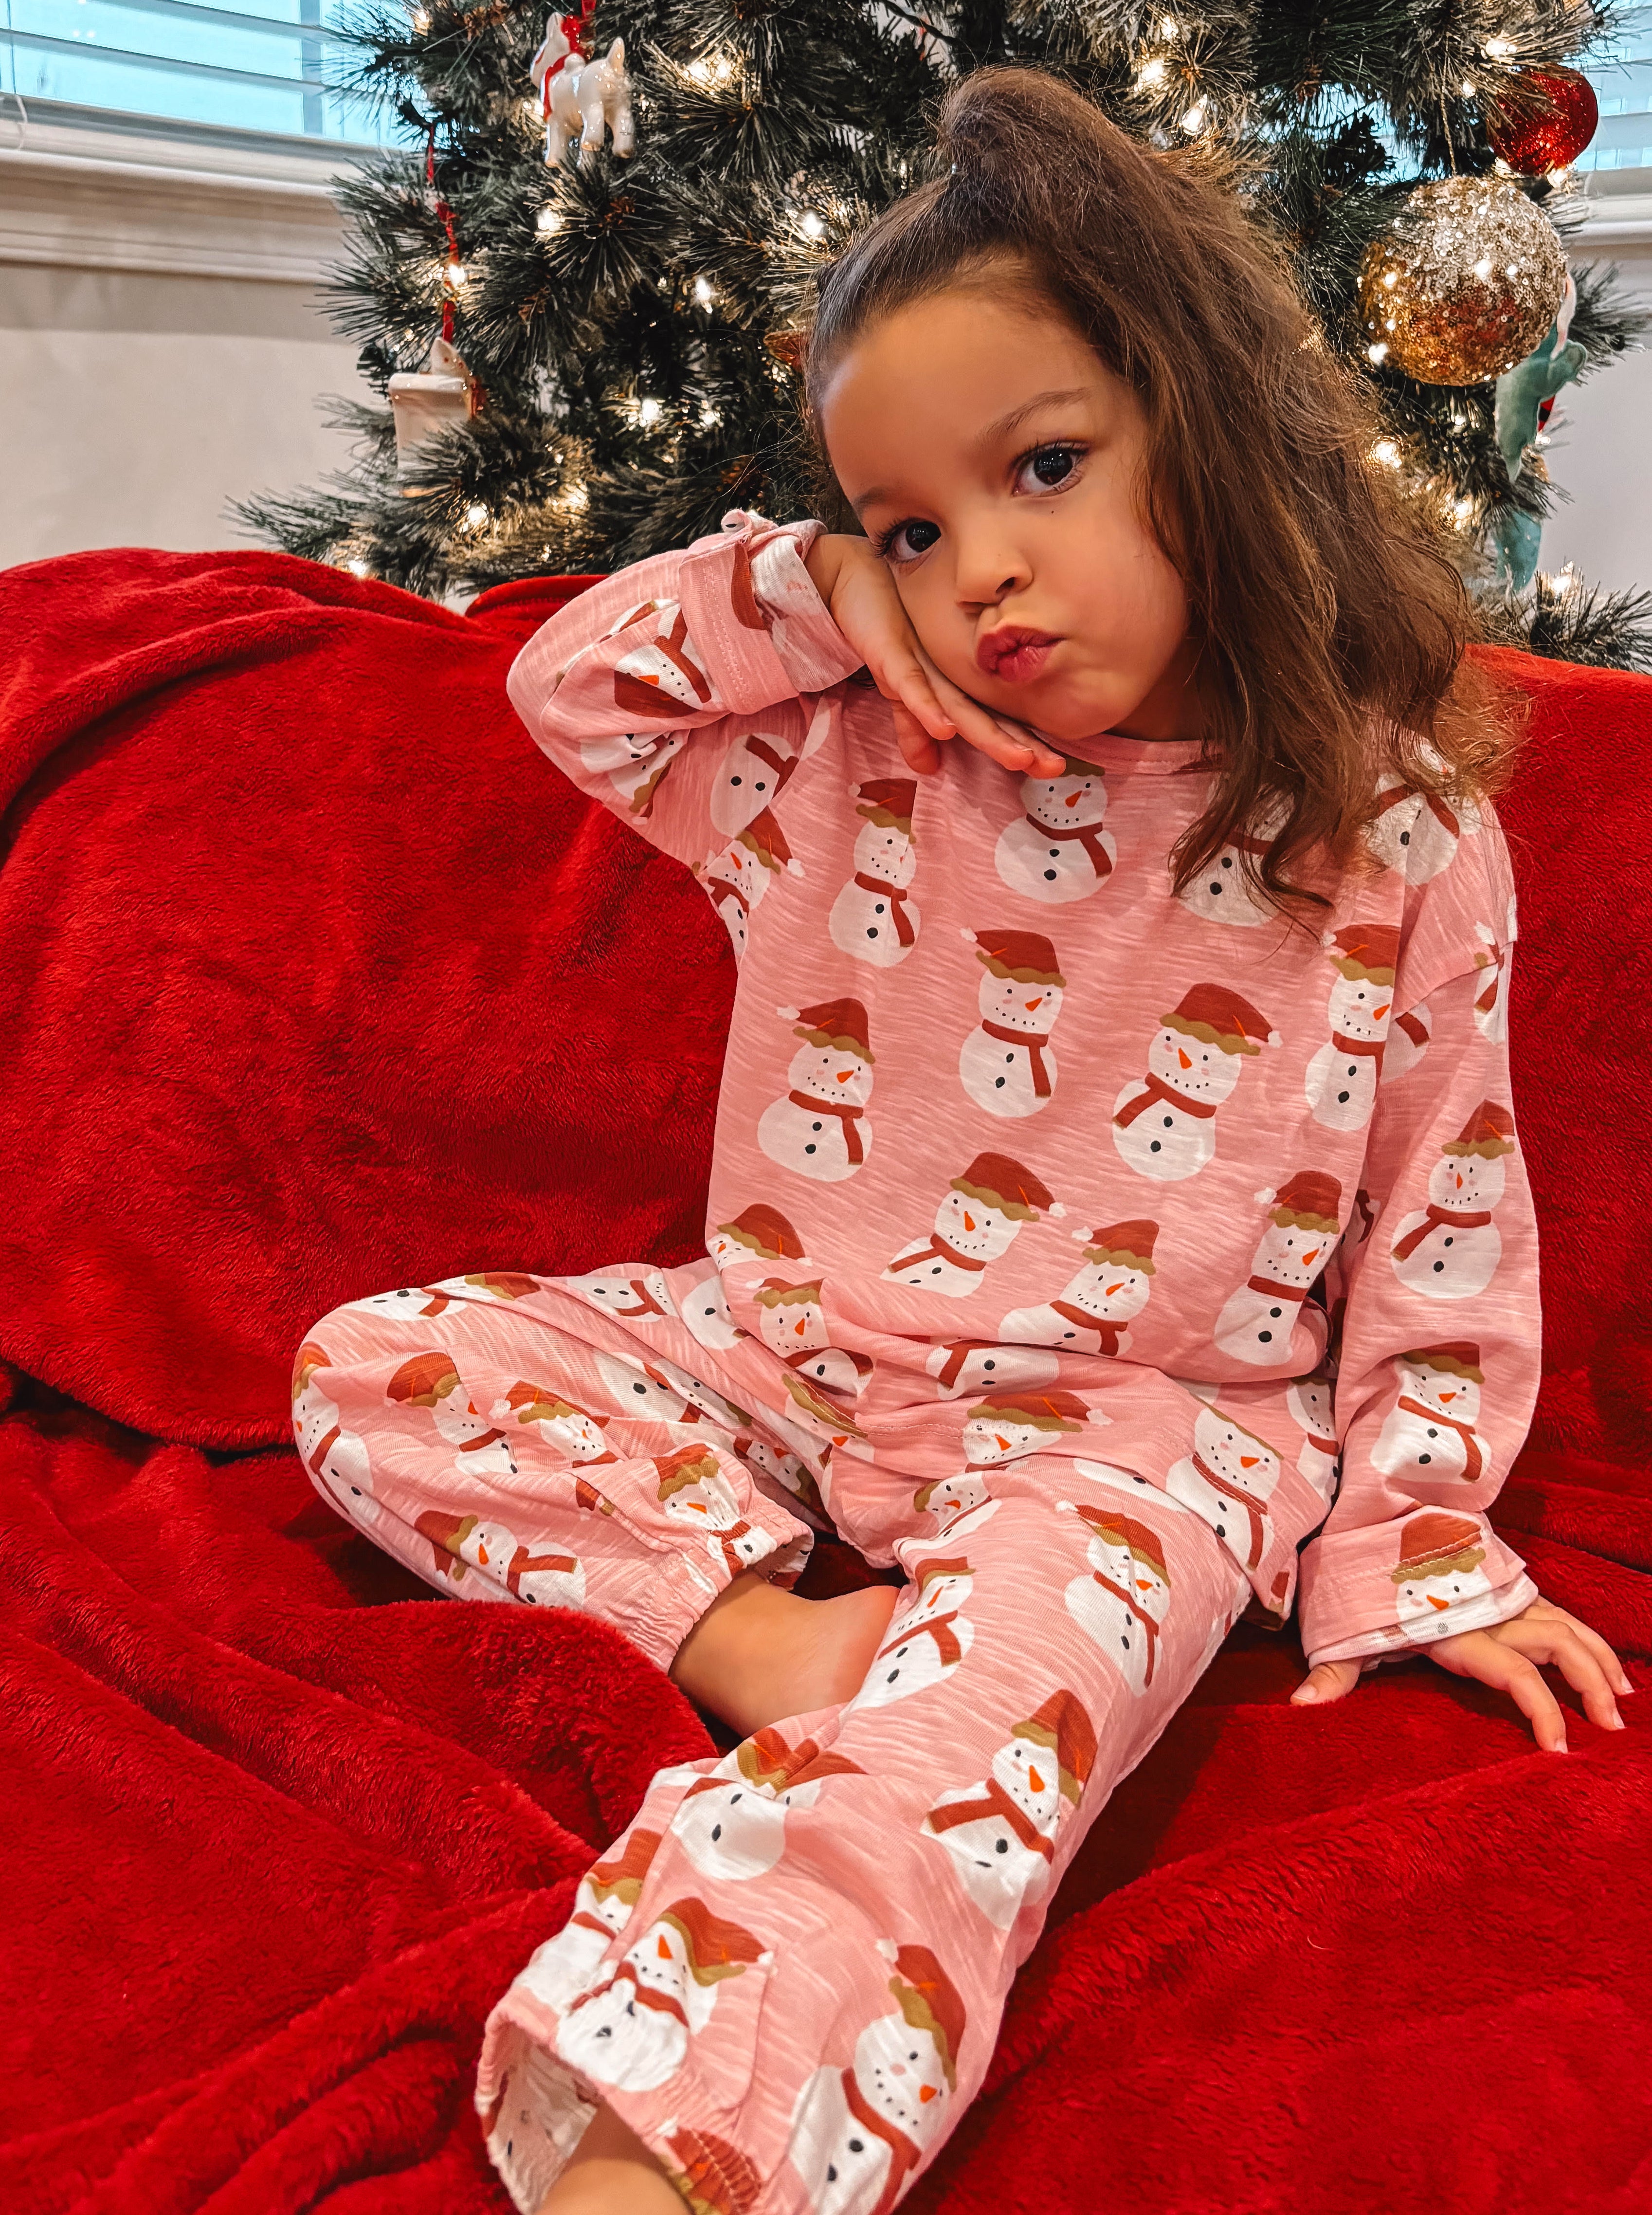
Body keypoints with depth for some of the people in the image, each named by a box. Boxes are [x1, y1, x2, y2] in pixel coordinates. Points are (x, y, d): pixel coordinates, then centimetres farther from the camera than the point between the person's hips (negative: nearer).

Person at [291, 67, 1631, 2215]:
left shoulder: (1400, 842, -7)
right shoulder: (851, 768, 2)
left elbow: (1443, 1230, -1)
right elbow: (571, 679, 9)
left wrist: (1409, 1546, -2)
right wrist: (822, 594, -5)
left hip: (1129, 1421, -4)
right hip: (785, 1351, 5)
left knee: (1022, 1646, -39)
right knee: (370, 1366, -6)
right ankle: (749, 1622, -18)